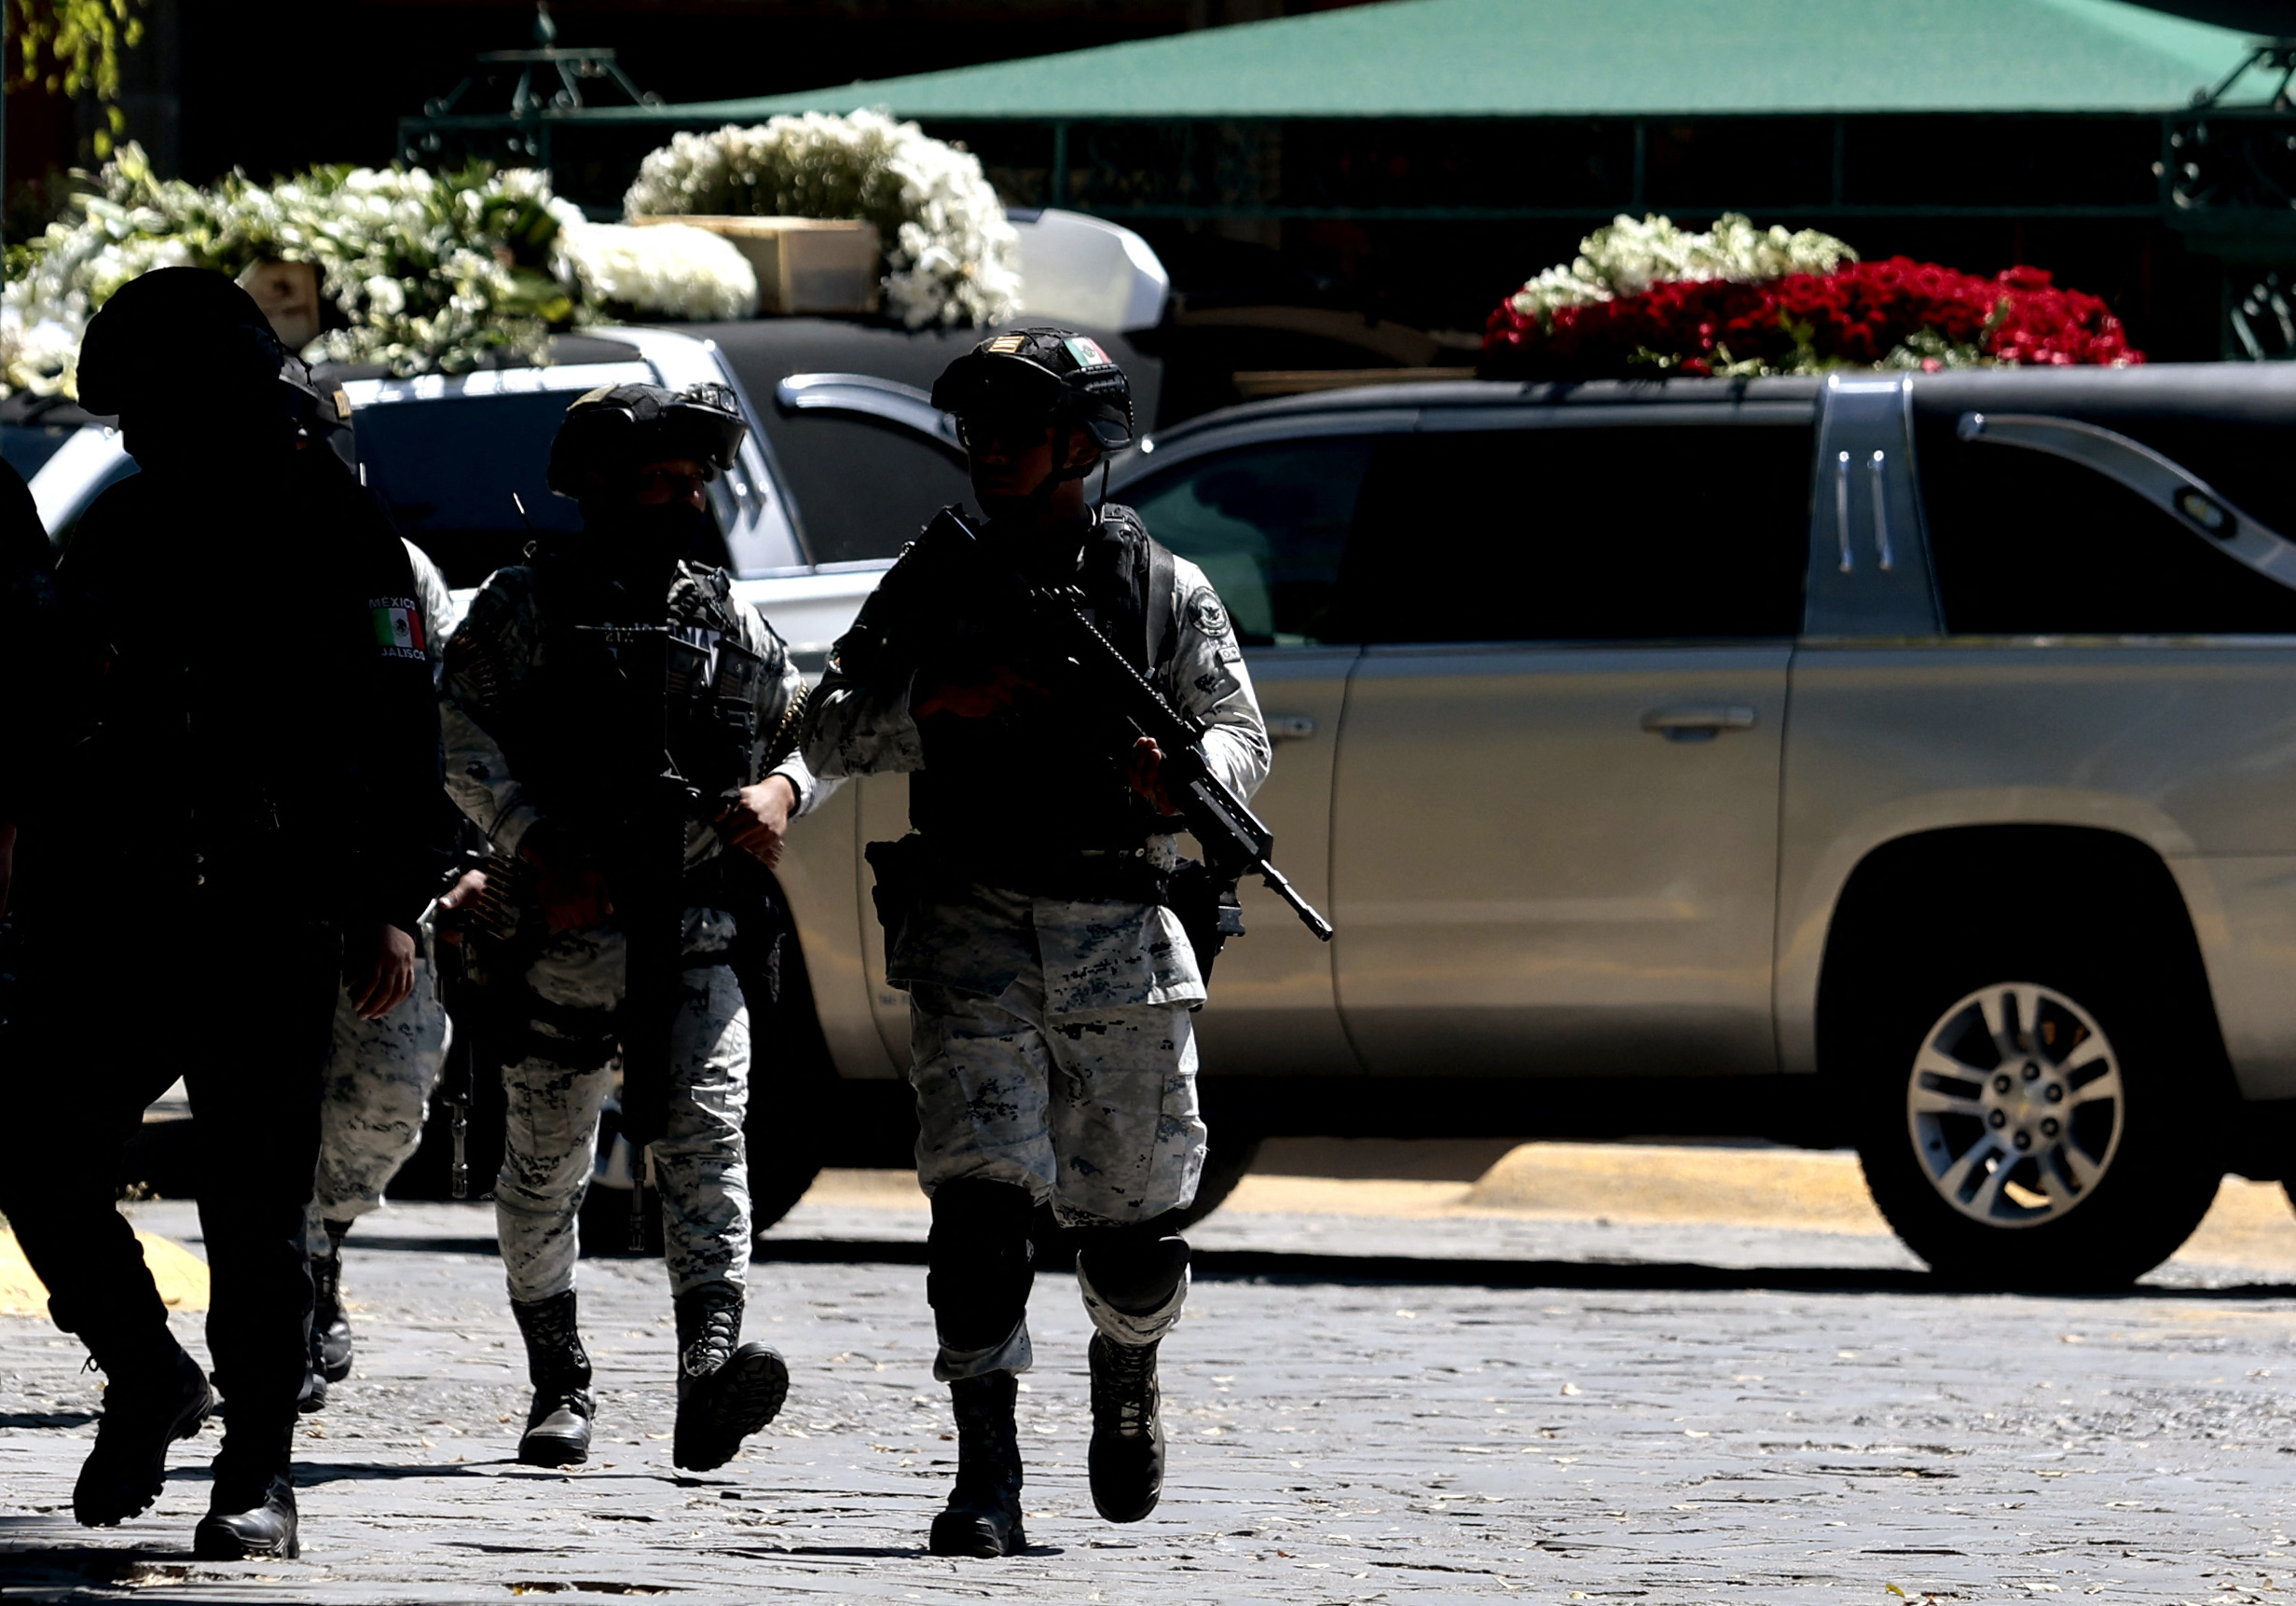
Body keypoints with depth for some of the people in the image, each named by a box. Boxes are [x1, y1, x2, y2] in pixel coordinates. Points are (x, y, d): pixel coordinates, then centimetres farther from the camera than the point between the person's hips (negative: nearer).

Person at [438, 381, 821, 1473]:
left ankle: (710, 1381, -29)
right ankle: (559, 1387, 24)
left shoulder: (729, 623, 15)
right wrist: (536, 848, -19)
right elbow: (459, 728, -8)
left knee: (706, 1140, -16)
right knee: (544, 1168, 7)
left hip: (697, 942, 2)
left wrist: (780, 790, 0)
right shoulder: (529, 604, 3)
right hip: (563, 934, -2)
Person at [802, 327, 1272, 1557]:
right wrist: (938, 702, -13)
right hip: (972, 933, 0)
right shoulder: (930, 585, 8)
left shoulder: (1165, 589, 7)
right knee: (977, 1199, -15)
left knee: (1132, 1237, 6)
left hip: (1122, 943, 0)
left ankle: (1125, 1372, 40)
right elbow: (830, 736, 6)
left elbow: (1245, 737, 8)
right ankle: (986, 1479, -13)